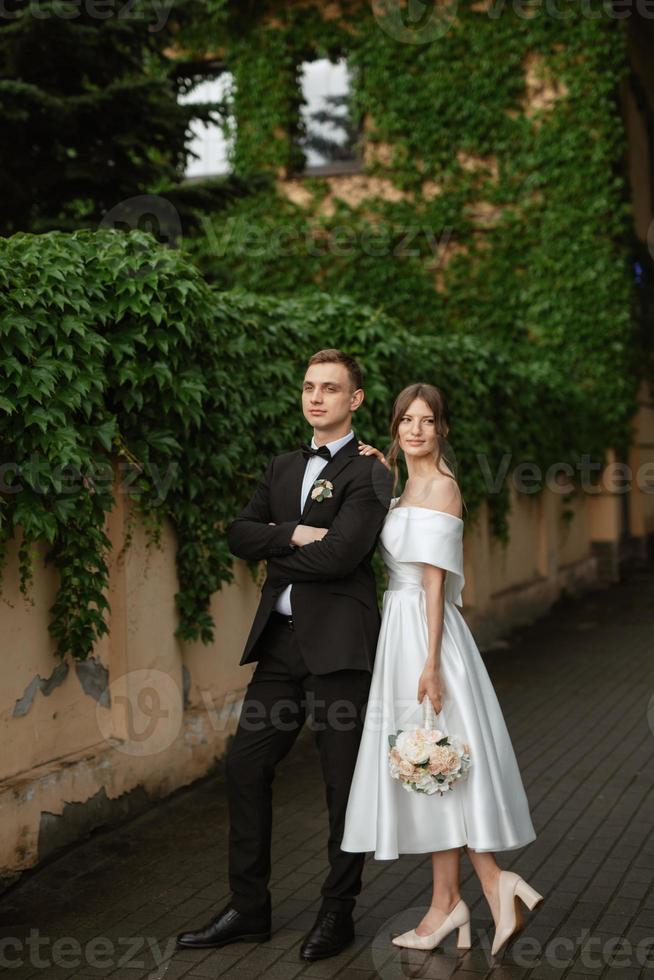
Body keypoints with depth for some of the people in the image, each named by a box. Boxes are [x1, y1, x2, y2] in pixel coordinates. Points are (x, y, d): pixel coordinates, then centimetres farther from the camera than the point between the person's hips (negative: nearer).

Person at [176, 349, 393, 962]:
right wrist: (292, 534, -10)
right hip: (281, 640, 7)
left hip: (337, 642, -7)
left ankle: (338, 912, 18)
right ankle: (248, 909, 19)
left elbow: (340, 553, -18)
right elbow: (239, 535, 7)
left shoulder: (369, 473, -6)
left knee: (343, 782, 3)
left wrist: (275, 555, -3)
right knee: (245, 766, 7)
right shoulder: (283, 468, 17)